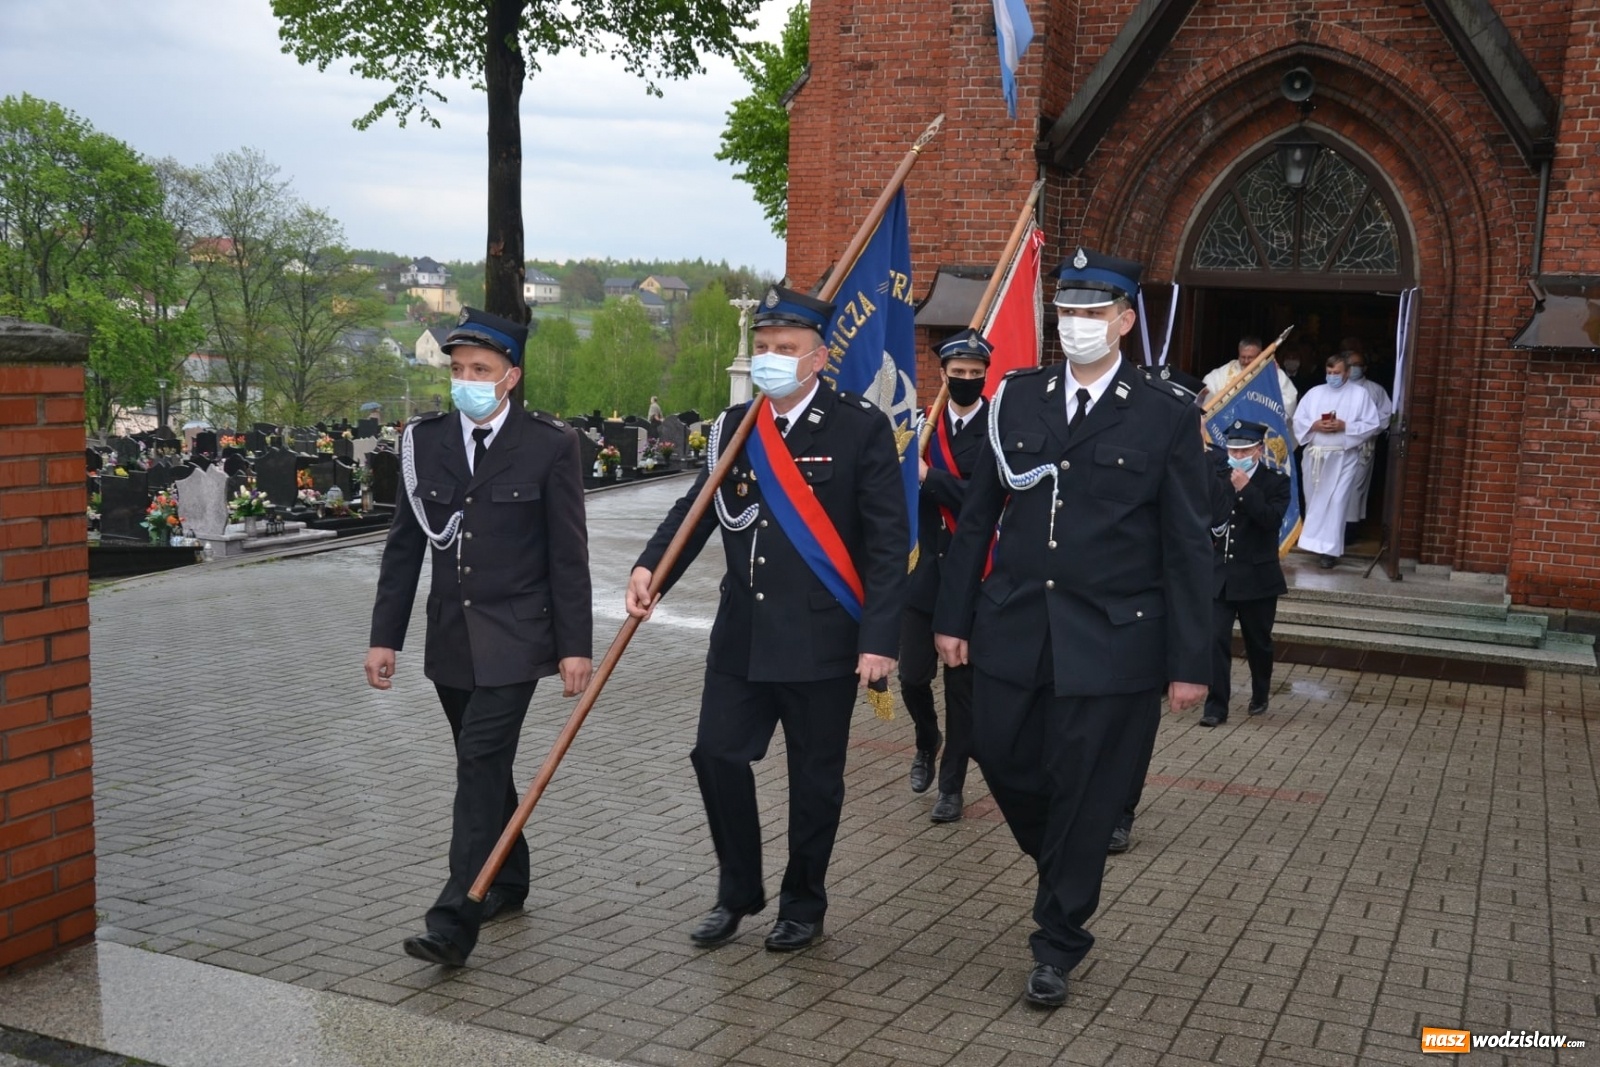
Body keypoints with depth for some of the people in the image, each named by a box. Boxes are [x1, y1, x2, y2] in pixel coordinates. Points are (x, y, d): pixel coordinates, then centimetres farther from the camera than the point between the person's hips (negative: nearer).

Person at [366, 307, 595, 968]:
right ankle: (509, 881, 35)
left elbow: (568, 554, -5)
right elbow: (404, 545, 8)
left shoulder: (550, 444, -6)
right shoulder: (425, 440, 4)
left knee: (480, 765, -11)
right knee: (483, 765, 17)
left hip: (513, 637, -5)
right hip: (450, 638, 5)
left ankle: (453, 923, -10)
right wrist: (385, 636, 6)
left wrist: (575, 646, -7)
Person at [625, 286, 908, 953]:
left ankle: (803, 906, 28)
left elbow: (887, 541, -10)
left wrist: (880, 639, -15)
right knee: (716, 754, 5)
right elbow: (698, 507, 5)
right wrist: (650, 568, -15)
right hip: (743, 634, 4)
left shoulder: (861, 428, -8)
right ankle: (738, 891, 27)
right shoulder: (733, 427, 7)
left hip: (822, 640, -4)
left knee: (814, 777, 8)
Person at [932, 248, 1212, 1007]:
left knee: (1084, 794, 5)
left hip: (1110, 639, -3)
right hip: (1014, 627, 3)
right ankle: (1064, 870, 42)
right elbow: (978, 514, 8)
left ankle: (1057, 946, 24)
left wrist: (1189, 661, -6)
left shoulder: (1166, 413, -3)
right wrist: (954, 616, 6)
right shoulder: (1017, 397, 6)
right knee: (1004, 760, 11)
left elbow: (1188, 545, -4)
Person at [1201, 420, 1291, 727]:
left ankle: (1260, 696, 36)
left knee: (1258, 643, 14)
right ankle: (1216, 707, -5)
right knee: (1215, 641, -9)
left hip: (1257, 578, -1)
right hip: (1220, 576, 1)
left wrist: (1246, 489, -21)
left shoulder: (1277, 482, -2)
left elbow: (1272, 520, -16)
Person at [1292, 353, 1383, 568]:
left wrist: (1345, 426, -15)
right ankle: (1316, 543, 27)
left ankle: (1329, 549, -8)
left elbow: (1372, 425, -3)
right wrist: (1314, 425, -13)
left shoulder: (1360, 394, 2)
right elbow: (1298, 420, 7)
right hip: (1314, 456, 4)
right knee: (1314, 502, 11)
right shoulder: (1314, 393, 10)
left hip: (1343, 458, -3)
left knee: (1335, 503, -10)